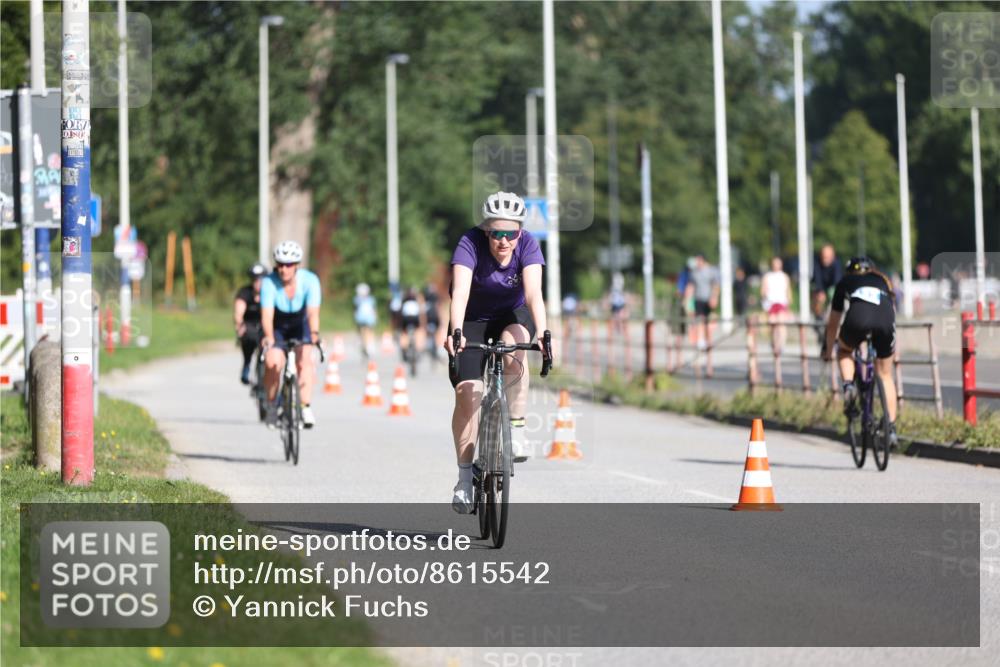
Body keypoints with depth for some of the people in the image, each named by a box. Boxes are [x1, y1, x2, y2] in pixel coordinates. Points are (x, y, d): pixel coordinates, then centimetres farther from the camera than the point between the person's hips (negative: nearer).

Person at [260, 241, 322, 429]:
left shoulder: (309, 280, -25)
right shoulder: (269, 283, -27)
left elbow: (313, 312, -35)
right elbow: (267, 314, -37)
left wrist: (314, 333, -54)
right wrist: (269, 337, -55)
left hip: (300, 325, 1)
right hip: (277, 328, -1)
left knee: (304, 360, -23)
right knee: (272, 363, -22)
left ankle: (305, 407, -23)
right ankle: (271, 405, -2)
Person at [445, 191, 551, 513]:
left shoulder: (528, 245, -22)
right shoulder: (470, 244, -26)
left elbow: (533, 293, -33)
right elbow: (460, 293, -38)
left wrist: (543, 334, -48)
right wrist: (455, 332, -54)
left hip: (512, 315, 1)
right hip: (473, 320, -1)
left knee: (513, 348, -35)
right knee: (467, 392, -16)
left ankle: (516, 429, -21)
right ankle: (464, 477, -7)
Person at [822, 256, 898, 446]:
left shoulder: (845, 282, 33)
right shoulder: (883, 281, 38)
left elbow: (833, 322, 41)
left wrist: (828, 350, 55)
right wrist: (893, 348, 63)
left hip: (858, 318, -2)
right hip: (885, 321, 2)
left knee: (844, 351, 31)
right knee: (885, 375, 18)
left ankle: (848, 385, 4)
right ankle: (891, 428, 15)